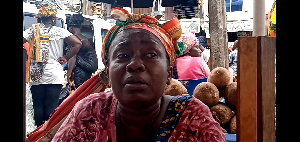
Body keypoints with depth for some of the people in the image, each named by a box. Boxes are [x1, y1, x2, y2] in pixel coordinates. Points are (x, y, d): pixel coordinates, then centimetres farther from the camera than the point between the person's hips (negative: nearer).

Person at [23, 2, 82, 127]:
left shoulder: (32, 30, 3)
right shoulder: (60, 31, -1)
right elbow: (77, 44, -9)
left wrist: (26, 57, 7)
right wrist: (65, 58, 0)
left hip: (36, 75, 2)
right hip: (54, 76, -2)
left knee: (38, 106, 8)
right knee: (52, 107, 1)